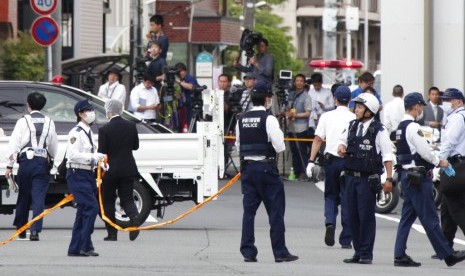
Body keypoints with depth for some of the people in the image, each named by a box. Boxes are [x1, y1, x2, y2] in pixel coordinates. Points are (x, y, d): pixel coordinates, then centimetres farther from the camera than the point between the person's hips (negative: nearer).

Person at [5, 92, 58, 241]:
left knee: (23, 197, 12)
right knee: (39, 198, -3)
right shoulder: (49, 122, 5)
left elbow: (14, 143, -6)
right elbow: (53, 145, 13)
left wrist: (9, 165, -4)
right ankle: (35, 230, -14)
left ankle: (20, 229, 21)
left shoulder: (23, 121, -3)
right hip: (42, 162, 1)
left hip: (26, 161, -1)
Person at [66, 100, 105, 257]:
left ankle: (75, 248, 14)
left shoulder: (88, 132, 16)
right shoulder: (76, 133, -13)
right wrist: (93, 157, -24)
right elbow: (73, 154, -23)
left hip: (87, 174, 10)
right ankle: (85, 246, -13)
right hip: (77, 174, -10)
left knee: (83, 211, 10)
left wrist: (99, 161, 9)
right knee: (91, 207, -16)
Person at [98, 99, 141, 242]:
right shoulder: (131, 126, -1)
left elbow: (102, 151, -11)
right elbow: (135, 146, 9)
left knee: (108, 201, 9)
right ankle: (134, 216, -22)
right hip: (128, 169, 3)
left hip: (110, 170, -3)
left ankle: (112, 233, 9)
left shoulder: (104, 130, -12)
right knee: (127, 198, 9)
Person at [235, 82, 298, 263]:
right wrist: (280, 137, 7)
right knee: (275, 210, 1)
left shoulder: (241, 120, 6)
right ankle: (280, 252, 1)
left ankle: (248, 251, 5)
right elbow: (279, 146, -13)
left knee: (249, 210, 8)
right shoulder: (269, 119, -12)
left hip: (247, 166, 5)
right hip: (266, 168, -5)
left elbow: (239, 145, 13)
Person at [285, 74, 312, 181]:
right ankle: (297, 172, 14)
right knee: (294, 151, 9)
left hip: (301, 128, -7)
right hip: (291, 127, 7)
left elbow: (308, 113, -8)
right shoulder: (291, 94, 14)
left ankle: (304, 173, -10)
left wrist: (295, 115, -15)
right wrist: (288, 114, 4)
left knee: (302, 151, -9)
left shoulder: (306, 96, -4)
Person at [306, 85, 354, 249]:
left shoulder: (327, 117, 2)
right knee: (347, 199, 5)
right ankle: (346, 240, 6)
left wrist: (311, 161, 1)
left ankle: (330, 223, -11)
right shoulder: (354, 119, -3)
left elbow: (318, 139, -1)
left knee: (331, 196, 17)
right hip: (348, 161, -1)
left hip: (331, 160, 1)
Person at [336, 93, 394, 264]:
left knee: (366, 216, -5)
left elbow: (387, 156, -8)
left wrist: (389, 178, -11)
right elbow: (343, 139, 26)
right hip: (351, 177, 6)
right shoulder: (352, 126, 9)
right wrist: (341, 146, 1)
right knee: (353, 216, 8)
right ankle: (358, 252, 17)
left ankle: (366, 254, 1)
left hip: (368, 179, -6)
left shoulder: (378, 130, -9)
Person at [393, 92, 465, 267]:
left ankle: (400, 256, 7)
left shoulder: (401, 127, 14)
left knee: (407, 217, 9)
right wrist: (439, 162, -1)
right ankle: (447, 255, 0)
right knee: (429, 219, -5)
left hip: (407, 175, 10)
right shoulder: (413, 127, -16)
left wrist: (436, 161, 13)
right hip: (418, 177, -10)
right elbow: (424, 151, -17)